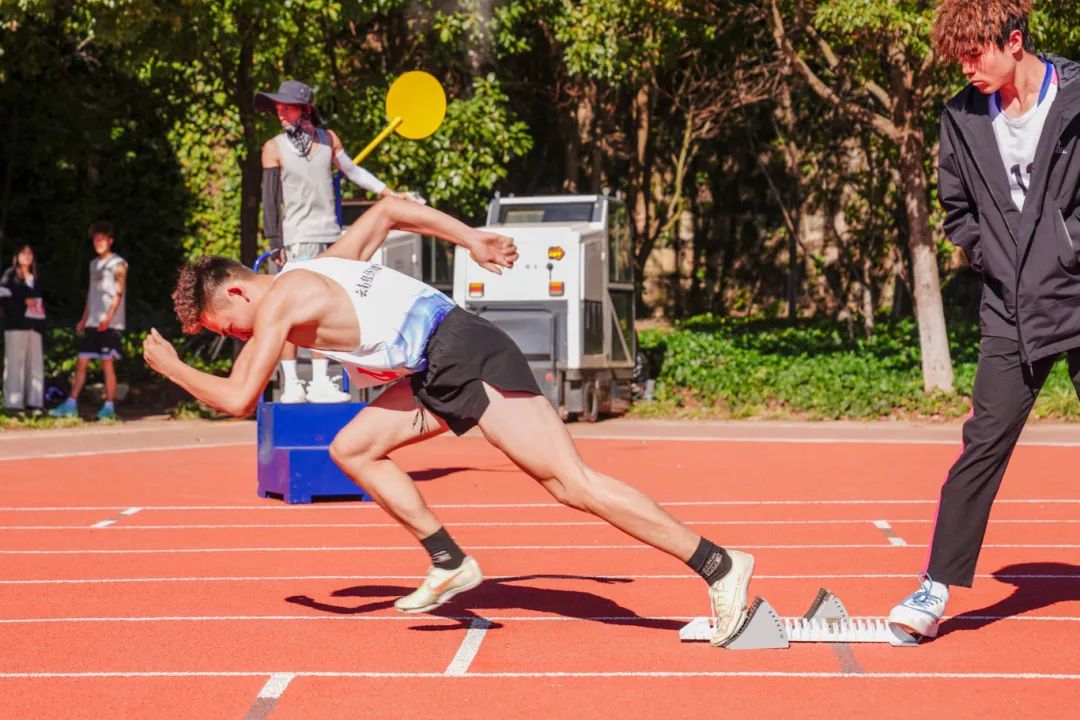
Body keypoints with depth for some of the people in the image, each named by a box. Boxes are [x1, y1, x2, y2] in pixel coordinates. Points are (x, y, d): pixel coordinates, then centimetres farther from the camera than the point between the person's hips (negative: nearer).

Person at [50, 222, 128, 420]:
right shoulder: (94, 264, 19)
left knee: (107, 363, -6)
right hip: (92, 323, 7)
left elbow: (118, 293, -11)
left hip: (110, 324, -7)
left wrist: (108, 318, -23)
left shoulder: (118, 264, -2)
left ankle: (109, 407, -2)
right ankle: (71, 405, 4)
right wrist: (84, 319, 16)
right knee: (81, 362, 3)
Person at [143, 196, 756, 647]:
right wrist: (472, 238, 24)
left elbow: (239, 399, -8)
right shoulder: (319, 269, 21)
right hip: (440, 371, 10)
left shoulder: (279, 302, -6)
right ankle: (451, 564, 12)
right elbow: (388, 209, 29)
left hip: (464, 355, -10)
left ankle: (720, 567, -11)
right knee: (352, 448, 13)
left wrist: (173, 368, 7)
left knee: (571, 482, -11)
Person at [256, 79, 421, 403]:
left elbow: (353, 170, 21)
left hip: (329, 235, 4)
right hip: (297, 238, -4)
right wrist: (275, 244, -8)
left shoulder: (328, 138, 8)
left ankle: (320, 383, 12)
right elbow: (270, 198, -3)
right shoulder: (274, 147, -1)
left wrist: (390, 193, 18)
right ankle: (291, 385, -1)